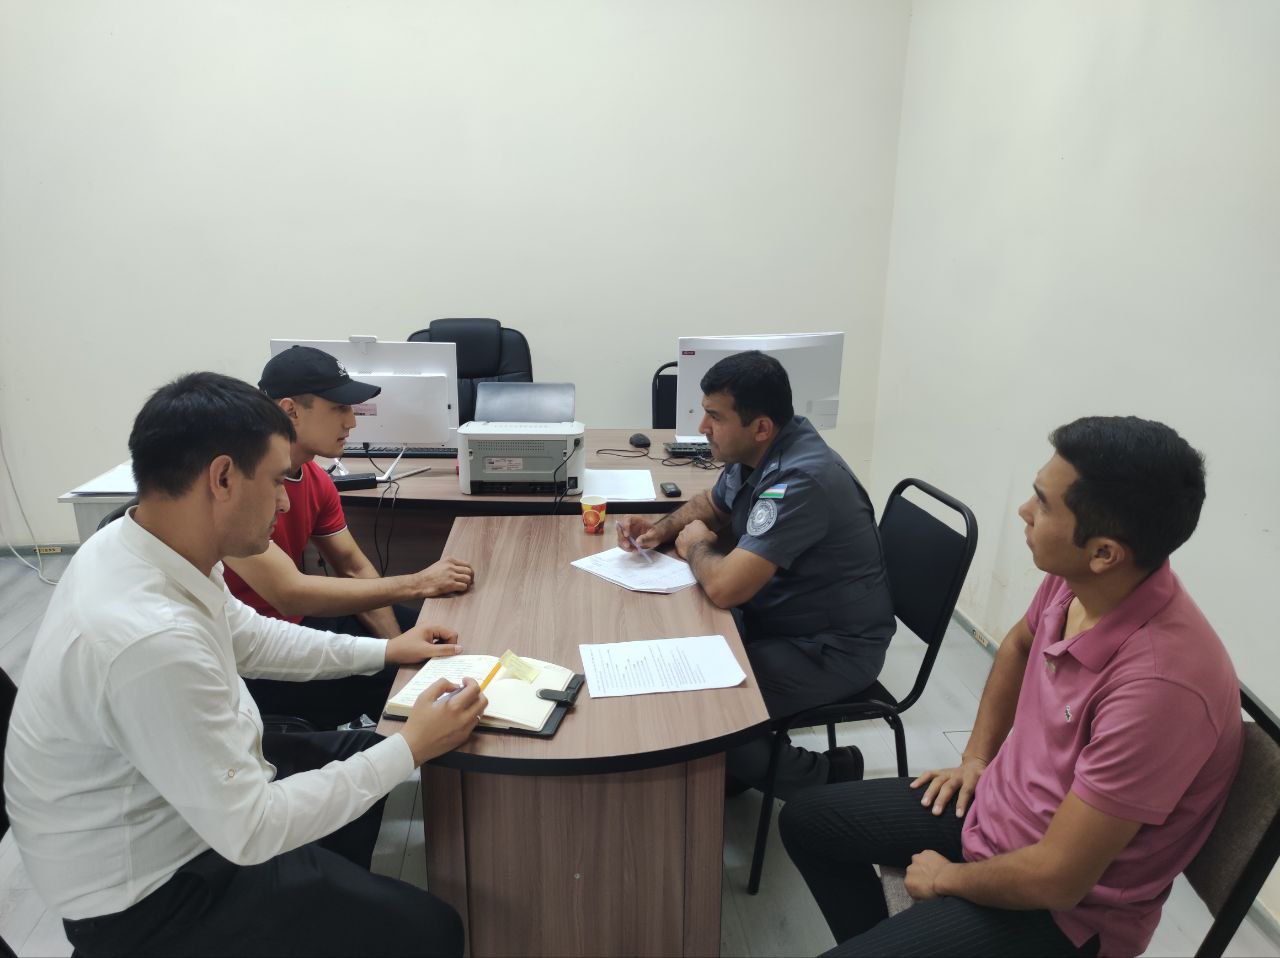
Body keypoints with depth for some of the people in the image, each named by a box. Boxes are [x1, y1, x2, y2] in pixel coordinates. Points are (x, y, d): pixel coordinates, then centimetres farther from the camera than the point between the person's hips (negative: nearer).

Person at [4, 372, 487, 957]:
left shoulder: (135, 545, -9)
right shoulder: (150, 641, -38)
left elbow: (246, 637, 9)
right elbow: (250, 831, -28)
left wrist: (384, 651, 10)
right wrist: (410, 748, -20)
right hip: (147, 894, -9)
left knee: (355, 752, 23)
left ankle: (336, 902, 42)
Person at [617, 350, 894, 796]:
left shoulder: (799, 480, -31)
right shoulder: (754, 454, -2)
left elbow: (724, 587, -36)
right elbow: (711, 505, 20)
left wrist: (695, 546, -14)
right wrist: (663, 529, 0)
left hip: (833, 649, -9)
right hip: (775, 617, 9)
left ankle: (827, 776, 4)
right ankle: (727, 769, 23)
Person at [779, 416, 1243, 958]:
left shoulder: (1162, 681, -36)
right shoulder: (1072, 580, -14)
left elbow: (1055, 880, -28)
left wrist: (944, 878, -11)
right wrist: (977, 756, 8)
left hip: (1067, 907, -7)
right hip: (997, 800, 7)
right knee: (805, 821, 12)